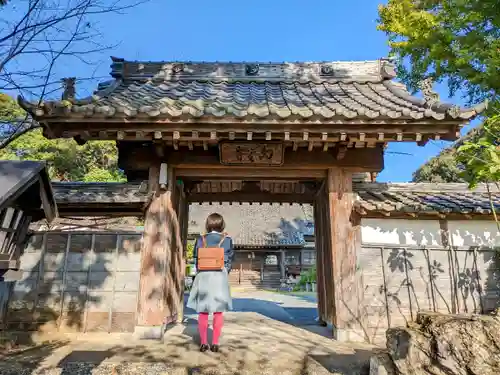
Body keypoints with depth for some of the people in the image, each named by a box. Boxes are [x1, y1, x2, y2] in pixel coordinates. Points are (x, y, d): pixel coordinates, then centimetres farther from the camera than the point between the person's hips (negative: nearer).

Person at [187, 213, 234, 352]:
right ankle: (215, 343, 6)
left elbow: (196, 259, 4)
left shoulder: (201, 239, 3)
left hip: (203, 276, 1)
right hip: (220, 277, -1)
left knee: (203, 311, 7)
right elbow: (228, 261, 2)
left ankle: (203, 343, 9)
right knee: (218, 312, 5)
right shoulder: (227, 240, 1)